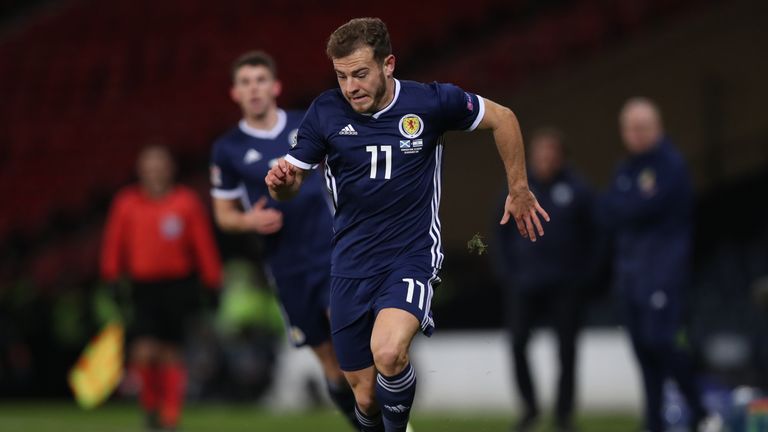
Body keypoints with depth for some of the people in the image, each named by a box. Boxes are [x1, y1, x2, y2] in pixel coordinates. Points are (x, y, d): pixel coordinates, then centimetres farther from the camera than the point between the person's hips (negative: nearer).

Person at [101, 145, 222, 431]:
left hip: (177, 286, 0)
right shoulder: (126, 204, 3)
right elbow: (114, 244, 7)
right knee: (144, 351, -14)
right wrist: (111, 278, 2)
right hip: (143, 286, 0)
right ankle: (151, 403, 11)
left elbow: (204, 246, 4)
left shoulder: (187, 202, 1)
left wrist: (213, 283, 2)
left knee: (171, 353, -1)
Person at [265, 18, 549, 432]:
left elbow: (502, 118, 6)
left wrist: (518, 190, 11)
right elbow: (292, 184, 4)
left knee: (387, 352, -31)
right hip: (351, 268, 3)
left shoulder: (430, 102, -9)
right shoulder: (326, 111, -4)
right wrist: (281, 182, -21)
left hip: (412, 257, -3)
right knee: (366, 396, 4)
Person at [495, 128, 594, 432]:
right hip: (525, 283, 1)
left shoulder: (576, 190, -4)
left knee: (566, 348, 2)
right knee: (518, 342, -6)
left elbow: (591, 235, 2)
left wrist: (582, 274, -3)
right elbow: (503, 233, 10)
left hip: (566, 285, -1)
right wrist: (508, 272, 3)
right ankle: (529, 405, 10)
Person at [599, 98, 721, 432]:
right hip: (630, 272, 7)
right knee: (643, 347, 6)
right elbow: (608, 213, 9)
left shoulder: (670, 164, -6)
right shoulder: (625, 171, 18)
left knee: (661, 340, -17)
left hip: (664, 269, -7)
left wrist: (617, 205, 0)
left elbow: (645, 206, -17)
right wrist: (630, 207, -8)